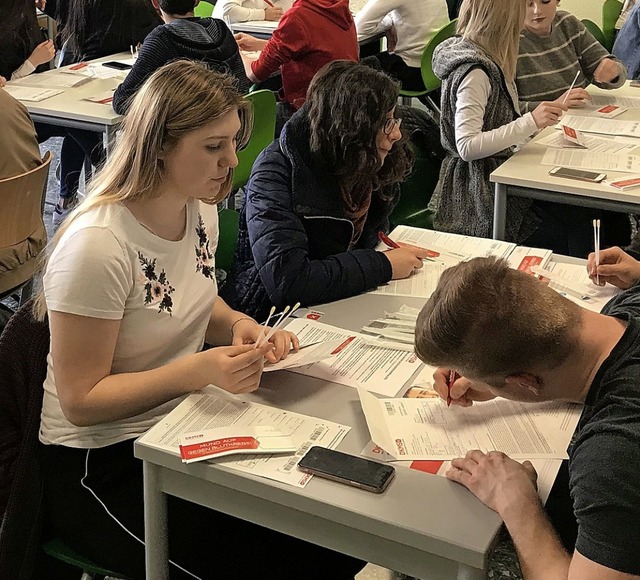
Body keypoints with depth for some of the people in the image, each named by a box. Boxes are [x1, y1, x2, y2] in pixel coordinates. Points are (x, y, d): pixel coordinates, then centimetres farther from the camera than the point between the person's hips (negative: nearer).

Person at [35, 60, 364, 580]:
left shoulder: (200, 209, -1)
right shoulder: (96, 246, -25)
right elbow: (81, 401, -19)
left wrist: (239, 324, -6)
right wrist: (199, 370, -31)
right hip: (102, 462, -7)